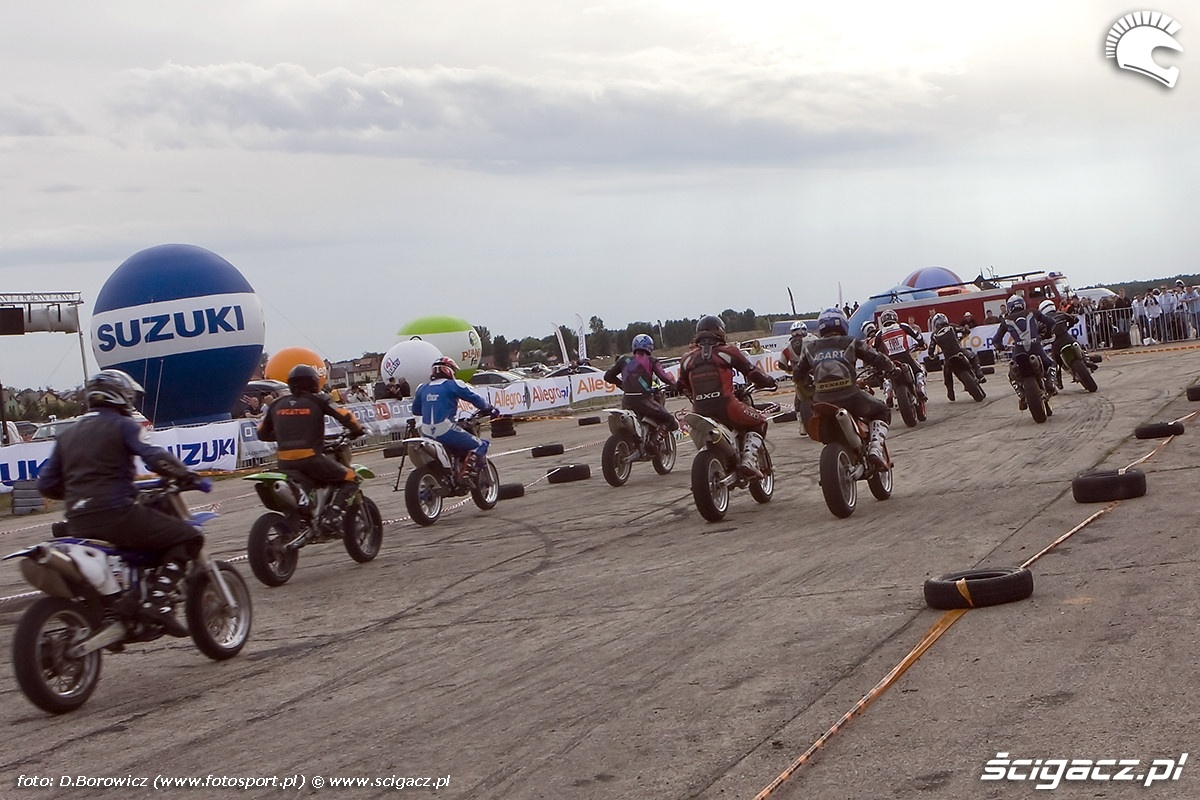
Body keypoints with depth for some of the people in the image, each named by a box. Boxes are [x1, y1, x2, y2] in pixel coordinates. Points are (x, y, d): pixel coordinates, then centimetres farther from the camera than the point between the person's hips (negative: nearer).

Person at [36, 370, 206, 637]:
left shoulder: (67, 435, 19)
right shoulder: (122, 425, 0)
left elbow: (47, 484, 16)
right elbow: (156, 458, -16)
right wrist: (190, 477, -5)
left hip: (77, 524, 8)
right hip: (116, 513, -7)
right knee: (187, 537, -2)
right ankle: (157, 600, -18)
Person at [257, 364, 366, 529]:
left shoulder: (277, 404, 13)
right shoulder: (317, 401, 1)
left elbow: (262, 433, 20)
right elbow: (345, 415, -5)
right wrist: (357, 431, 14)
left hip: (284, 463, 5)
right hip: (310, 458, -5)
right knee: (351, 479, 7)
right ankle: (330, 516, -13)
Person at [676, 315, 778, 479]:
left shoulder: (688, 357, 12)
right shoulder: (727, 351, 3)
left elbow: (683, 387, 22)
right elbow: (751, 371, 9)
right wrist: (770, 382, 27)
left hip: (700, 410, 4)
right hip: (726, 407, -4)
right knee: (759, 422, 17)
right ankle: (749, 461, -5)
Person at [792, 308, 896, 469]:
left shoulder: (810, 348, 15)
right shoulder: (851, 343, 7)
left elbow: (799, 375, 22)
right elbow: (878, 359, 7)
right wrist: (890, 368, 29)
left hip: (821, 401, 3)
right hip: (849, 397, -3)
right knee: (882, 411, 21)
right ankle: (875, 448, -3)